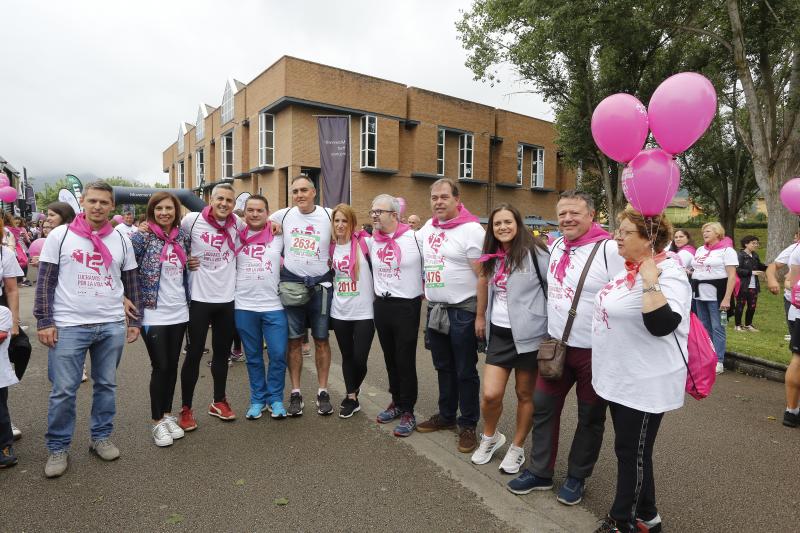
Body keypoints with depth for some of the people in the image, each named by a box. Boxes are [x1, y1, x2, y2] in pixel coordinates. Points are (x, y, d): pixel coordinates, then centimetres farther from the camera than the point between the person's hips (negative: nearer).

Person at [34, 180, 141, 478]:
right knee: (63, 390, 4)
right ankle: (58, 448, 21)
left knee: (106, 385, 13)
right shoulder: (60, 235, -1)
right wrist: (44, 322, -7)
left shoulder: (121, 240, 6)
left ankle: (101, 437, 28)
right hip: (69, 326, -2)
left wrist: (135, 320, 7)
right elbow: (45, 282, -1)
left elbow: (131, 283, 10)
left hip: (112, 326, 3)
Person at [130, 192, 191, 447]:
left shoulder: (182, 235, 6)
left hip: (179, 312, 4)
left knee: (172, 365, 12)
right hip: (153, 314, -4)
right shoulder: (142, 237, -8)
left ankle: (168, 414, 27)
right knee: (160, 366, 2)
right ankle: (158, 422, 18)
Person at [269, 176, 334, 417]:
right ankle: (296, 393, 18)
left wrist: (334, 261, -3)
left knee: (321, 339, 7)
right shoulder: (283, 215, 2)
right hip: (291, 284, 1)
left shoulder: (329, 216, -2)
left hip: (321, 285, -1)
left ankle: (323, 391, 19)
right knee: (294, 340, 6)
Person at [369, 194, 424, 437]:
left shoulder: (413, 237, -12)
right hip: (381, 305, 5)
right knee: (390, 358, 16)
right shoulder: (372, 241, 4)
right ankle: (397, 402, 33)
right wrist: (378, 292, 14)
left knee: (406, 360, 1)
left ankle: (408, 412, 16)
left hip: (407, 306, -5)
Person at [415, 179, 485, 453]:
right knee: (443, 367, 18)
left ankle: (468, 424, 20)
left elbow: (482, 275, -15)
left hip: (463, 310, -6)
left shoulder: (472, 229, -13)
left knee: (465, 371, 5)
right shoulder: (428, 227, 8)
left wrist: (480, 316, -17)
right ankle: (446, 415, 33)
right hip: (435, 308, 7)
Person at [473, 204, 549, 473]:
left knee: (525, 394, 11)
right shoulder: (492, 256, 8)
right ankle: (490, 437, 28)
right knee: (490, 394, -2)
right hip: (499, 333, 4)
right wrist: (480, 317, 21)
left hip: (528, 335, -4)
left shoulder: (535, 252, -11)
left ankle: (517, 448, 31)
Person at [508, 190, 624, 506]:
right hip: (556, 345, 6)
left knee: (590, 417, 12)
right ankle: (540, 472, 29)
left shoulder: (609, 249, -16)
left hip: (595, 350, -6)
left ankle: (577, 477, 32)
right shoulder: (556, 246, 6)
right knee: (543, 406, 12)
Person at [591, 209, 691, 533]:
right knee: (629, 450, 19)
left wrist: (651, 282, -32)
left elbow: (662, 325, -33)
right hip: (619, 379, 9)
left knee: (633, 452, 5)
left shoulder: (667, 273, -19)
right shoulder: (628, 267, 7)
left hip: (645, 385, -9)